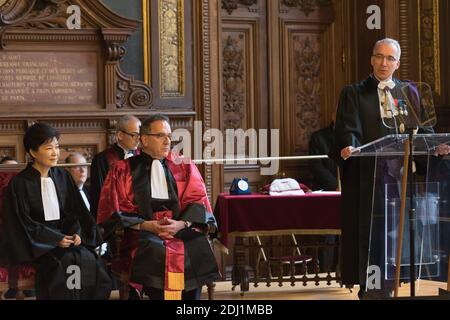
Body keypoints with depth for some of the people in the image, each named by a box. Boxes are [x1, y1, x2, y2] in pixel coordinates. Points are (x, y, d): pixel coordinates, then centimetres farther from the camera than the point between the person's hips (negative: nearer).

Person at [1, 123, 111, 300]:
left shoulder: (62, 176, 11)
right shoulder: (19, 184, -4)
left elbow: (74, 211, 14)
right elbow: (23, 222, -8)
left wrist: (77, 232, -8)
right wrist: (57, 239, -16)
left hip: (66, 234, 4)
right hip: (39, 242, -4)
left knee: (89, 260, -25)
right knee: (67, 262, -31)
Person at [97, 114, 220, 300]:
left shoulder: (184, 167, 16)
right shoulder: (124, 171, 9)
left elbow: (198, 201, 6)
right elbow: (116, 211, 3)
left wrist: (181, 224, -14)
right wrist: (146, 225, -13)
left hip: (182, 229, 2)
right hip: (143, 234, -2)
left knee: (197, 249, -29)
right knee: (156, 254, -34)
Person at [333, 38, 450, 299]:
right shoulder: (354, 93, 6)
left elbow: (422, 127, 6)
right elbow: (349, 129, -8)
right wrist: (347, 147, -30)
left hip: (398, 173, 3)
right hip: (366, 177, -3)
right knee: (368, 235, -3)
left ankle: (386, 287, 12)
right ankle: (368, 291, 1)